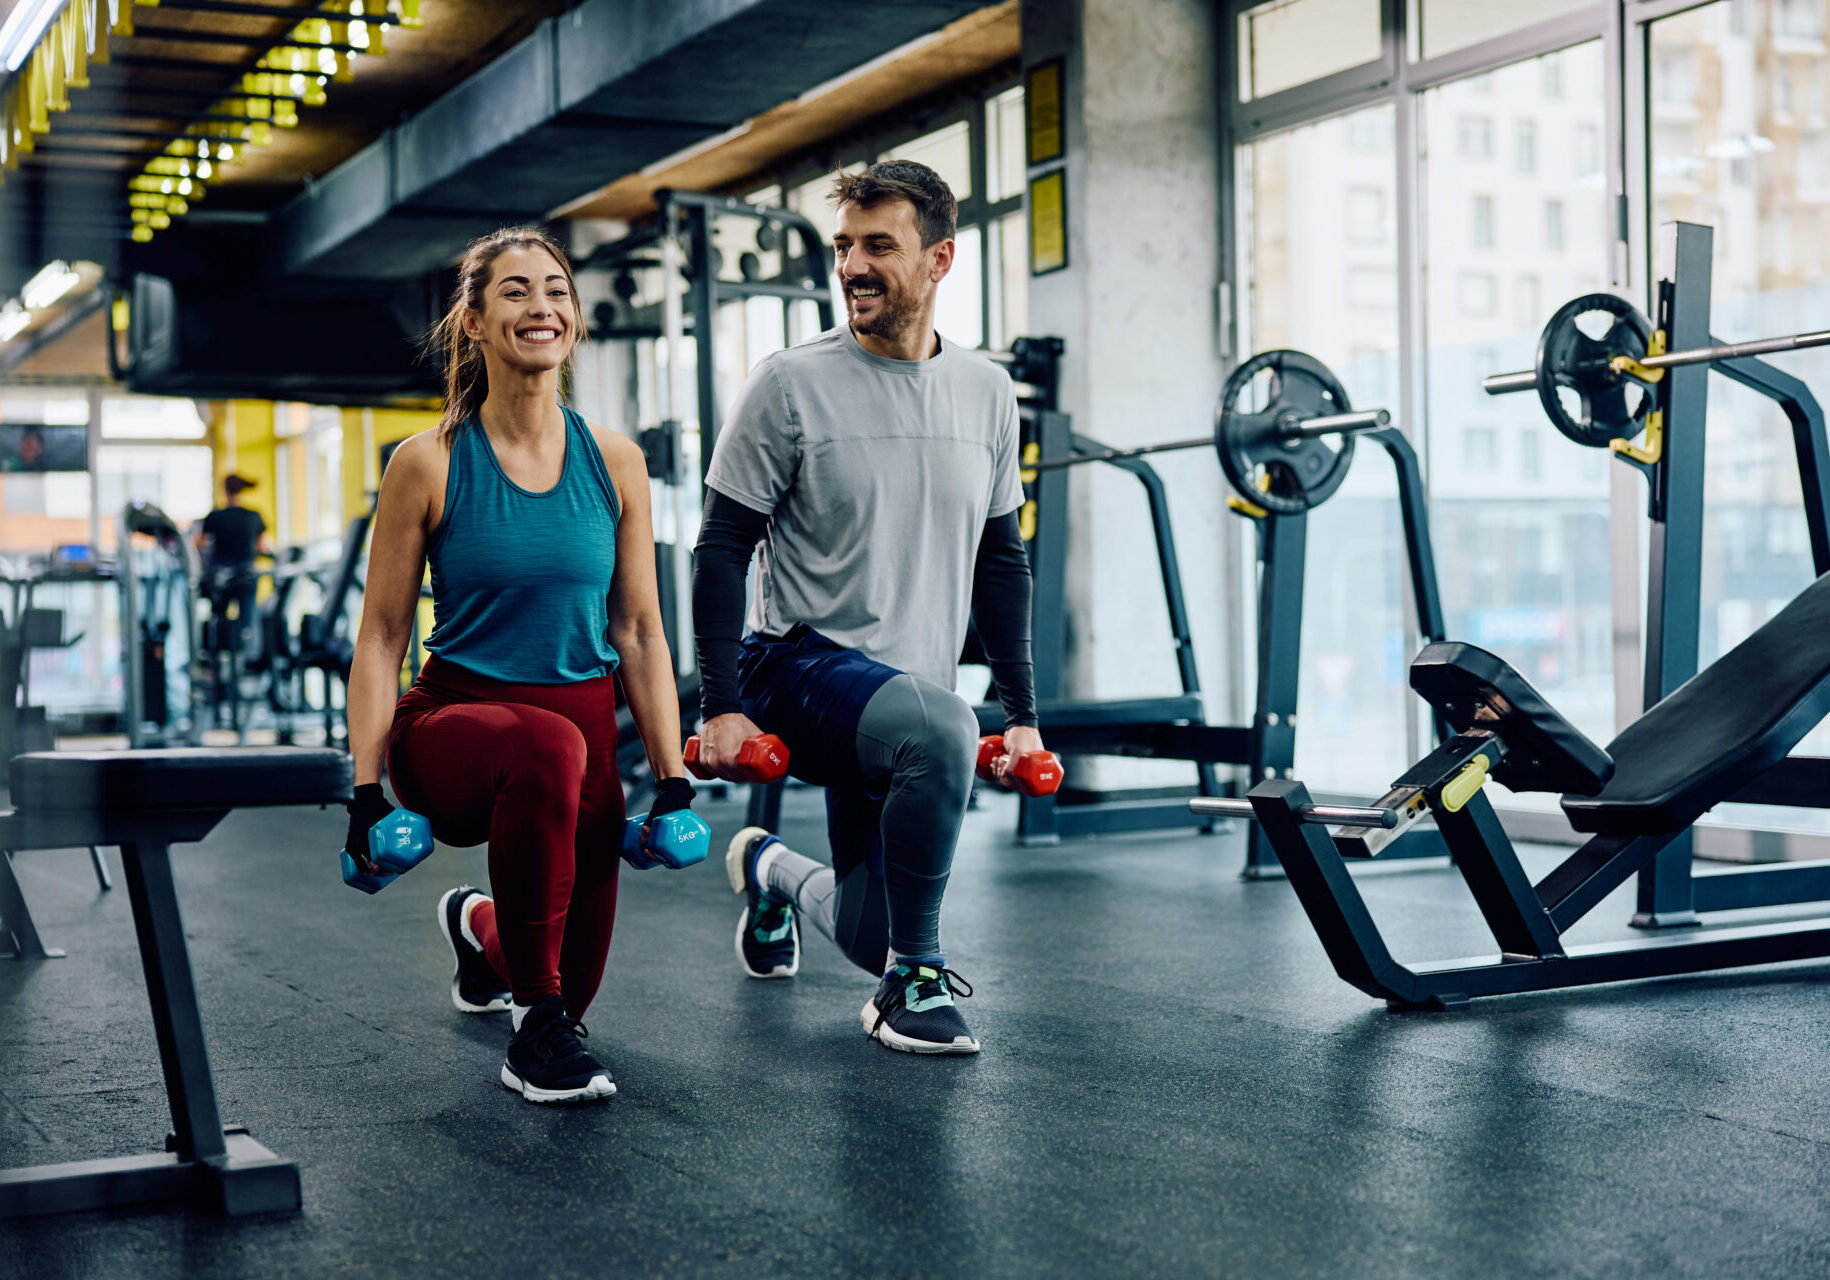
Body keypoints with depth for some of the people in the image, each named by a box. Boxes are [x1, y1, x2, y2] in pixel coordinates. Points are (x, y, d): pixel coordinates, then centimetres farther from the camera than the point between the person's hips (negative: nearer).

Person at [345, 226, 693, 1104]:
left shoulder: (614, 463, 0)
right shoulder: (428, 464, -7)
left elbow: (638, 632, 4)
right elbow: (380, 638, -4)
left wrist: (672, 778, -1)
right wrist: (366, 789, -11)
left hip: (586, 726, 4)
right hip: (455, 718, -4)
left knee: (573, 980, 11)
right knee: (549, 749, -40)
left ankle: (480, 928, 50)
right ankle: (537, 1032, -23)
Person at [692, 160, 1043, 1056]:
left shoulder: (986, 395, 6)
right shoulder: (792, 385, -8)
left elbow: (1000, 560, 13)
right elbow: (722, 553, -7)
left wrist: (1021, 711, 8)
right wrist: (721, 706, -14)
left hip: (913, 684, 5)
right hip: (802, 663, -5)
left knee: (873, 935, 8)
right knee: (938, 730, -38)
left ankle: (774, 872, 43)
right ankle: (912, 980, -17)